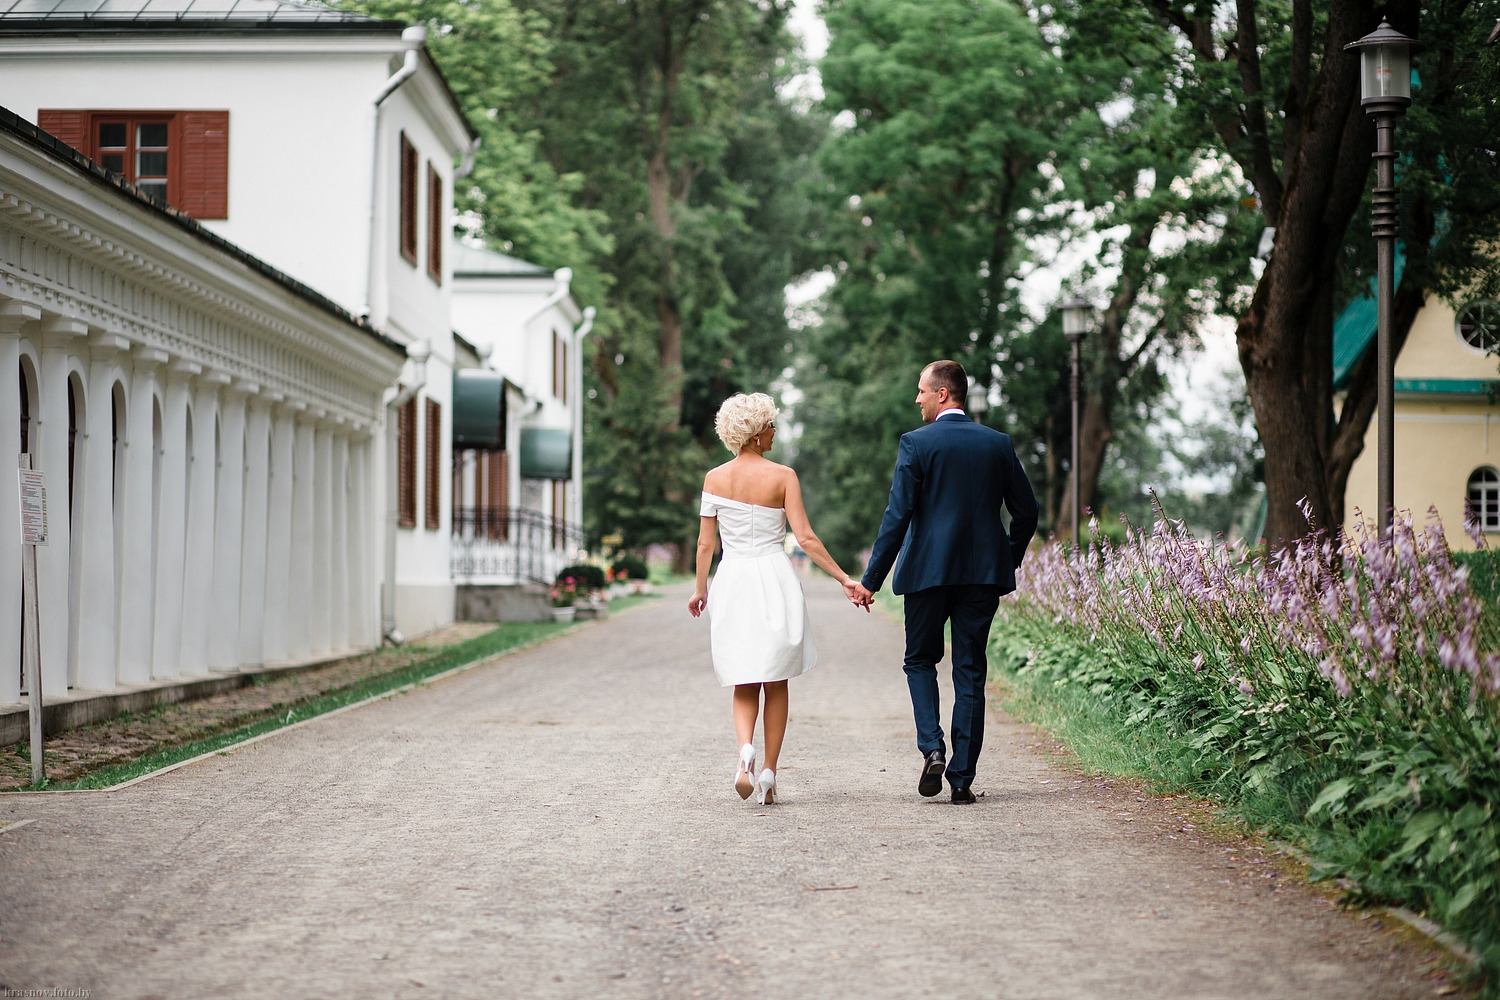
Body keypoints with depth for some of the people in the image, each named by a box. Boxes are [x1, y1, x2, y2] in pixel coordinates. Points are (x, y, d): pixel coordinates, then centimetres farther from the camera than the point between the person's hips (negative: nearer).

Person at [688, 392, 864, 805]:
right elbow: (805, 538, -8)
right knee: (776, 684, 11)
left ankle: (745, 750, -18)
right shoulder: (782, 476, -5)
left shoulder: (715, 478, 2)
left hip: (732, 581, 2)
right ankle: (768, 772, 8)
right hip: (775, 581, -2)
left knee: (744, 685, 9)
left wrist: (700, 589, 18)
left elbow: (705, 542, 4)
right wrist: (845, 579, -3)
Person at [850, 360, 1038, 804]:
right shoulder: (998, 443, 5)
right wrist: (1007, 563, 22)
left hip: (928, 570, -3)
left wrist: (872, 579, -7)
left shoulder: (916, 443, -7)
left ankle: (932, 747, -5)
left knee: (920, 660, 15)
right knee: (970, 672, 7)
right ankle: (962, 778, 5)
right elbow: (1026, 513, 8)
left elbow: (897, 516, -11)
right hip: (984, 573, 3)